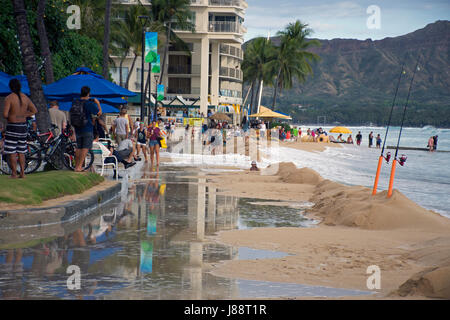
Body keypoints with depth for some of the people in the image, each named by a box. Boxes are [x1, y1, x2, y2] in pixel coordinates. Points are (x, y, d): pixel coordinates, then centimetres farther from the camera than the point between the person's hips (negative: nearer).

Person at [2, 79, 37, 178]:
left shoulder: (9, 98, -13)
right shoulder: (25, 97, 5)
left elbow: (5, 114, -20)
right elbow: (34, 110, 11)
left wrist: (7, 117, 2)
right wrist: (23, 116, 11)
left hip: (12, 126, -6)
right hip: (23, 126, 6)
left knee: (11, 151, 1)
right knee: (21, 151, 13)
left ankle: (14, 173, 1)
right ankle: (22, 173, 13)